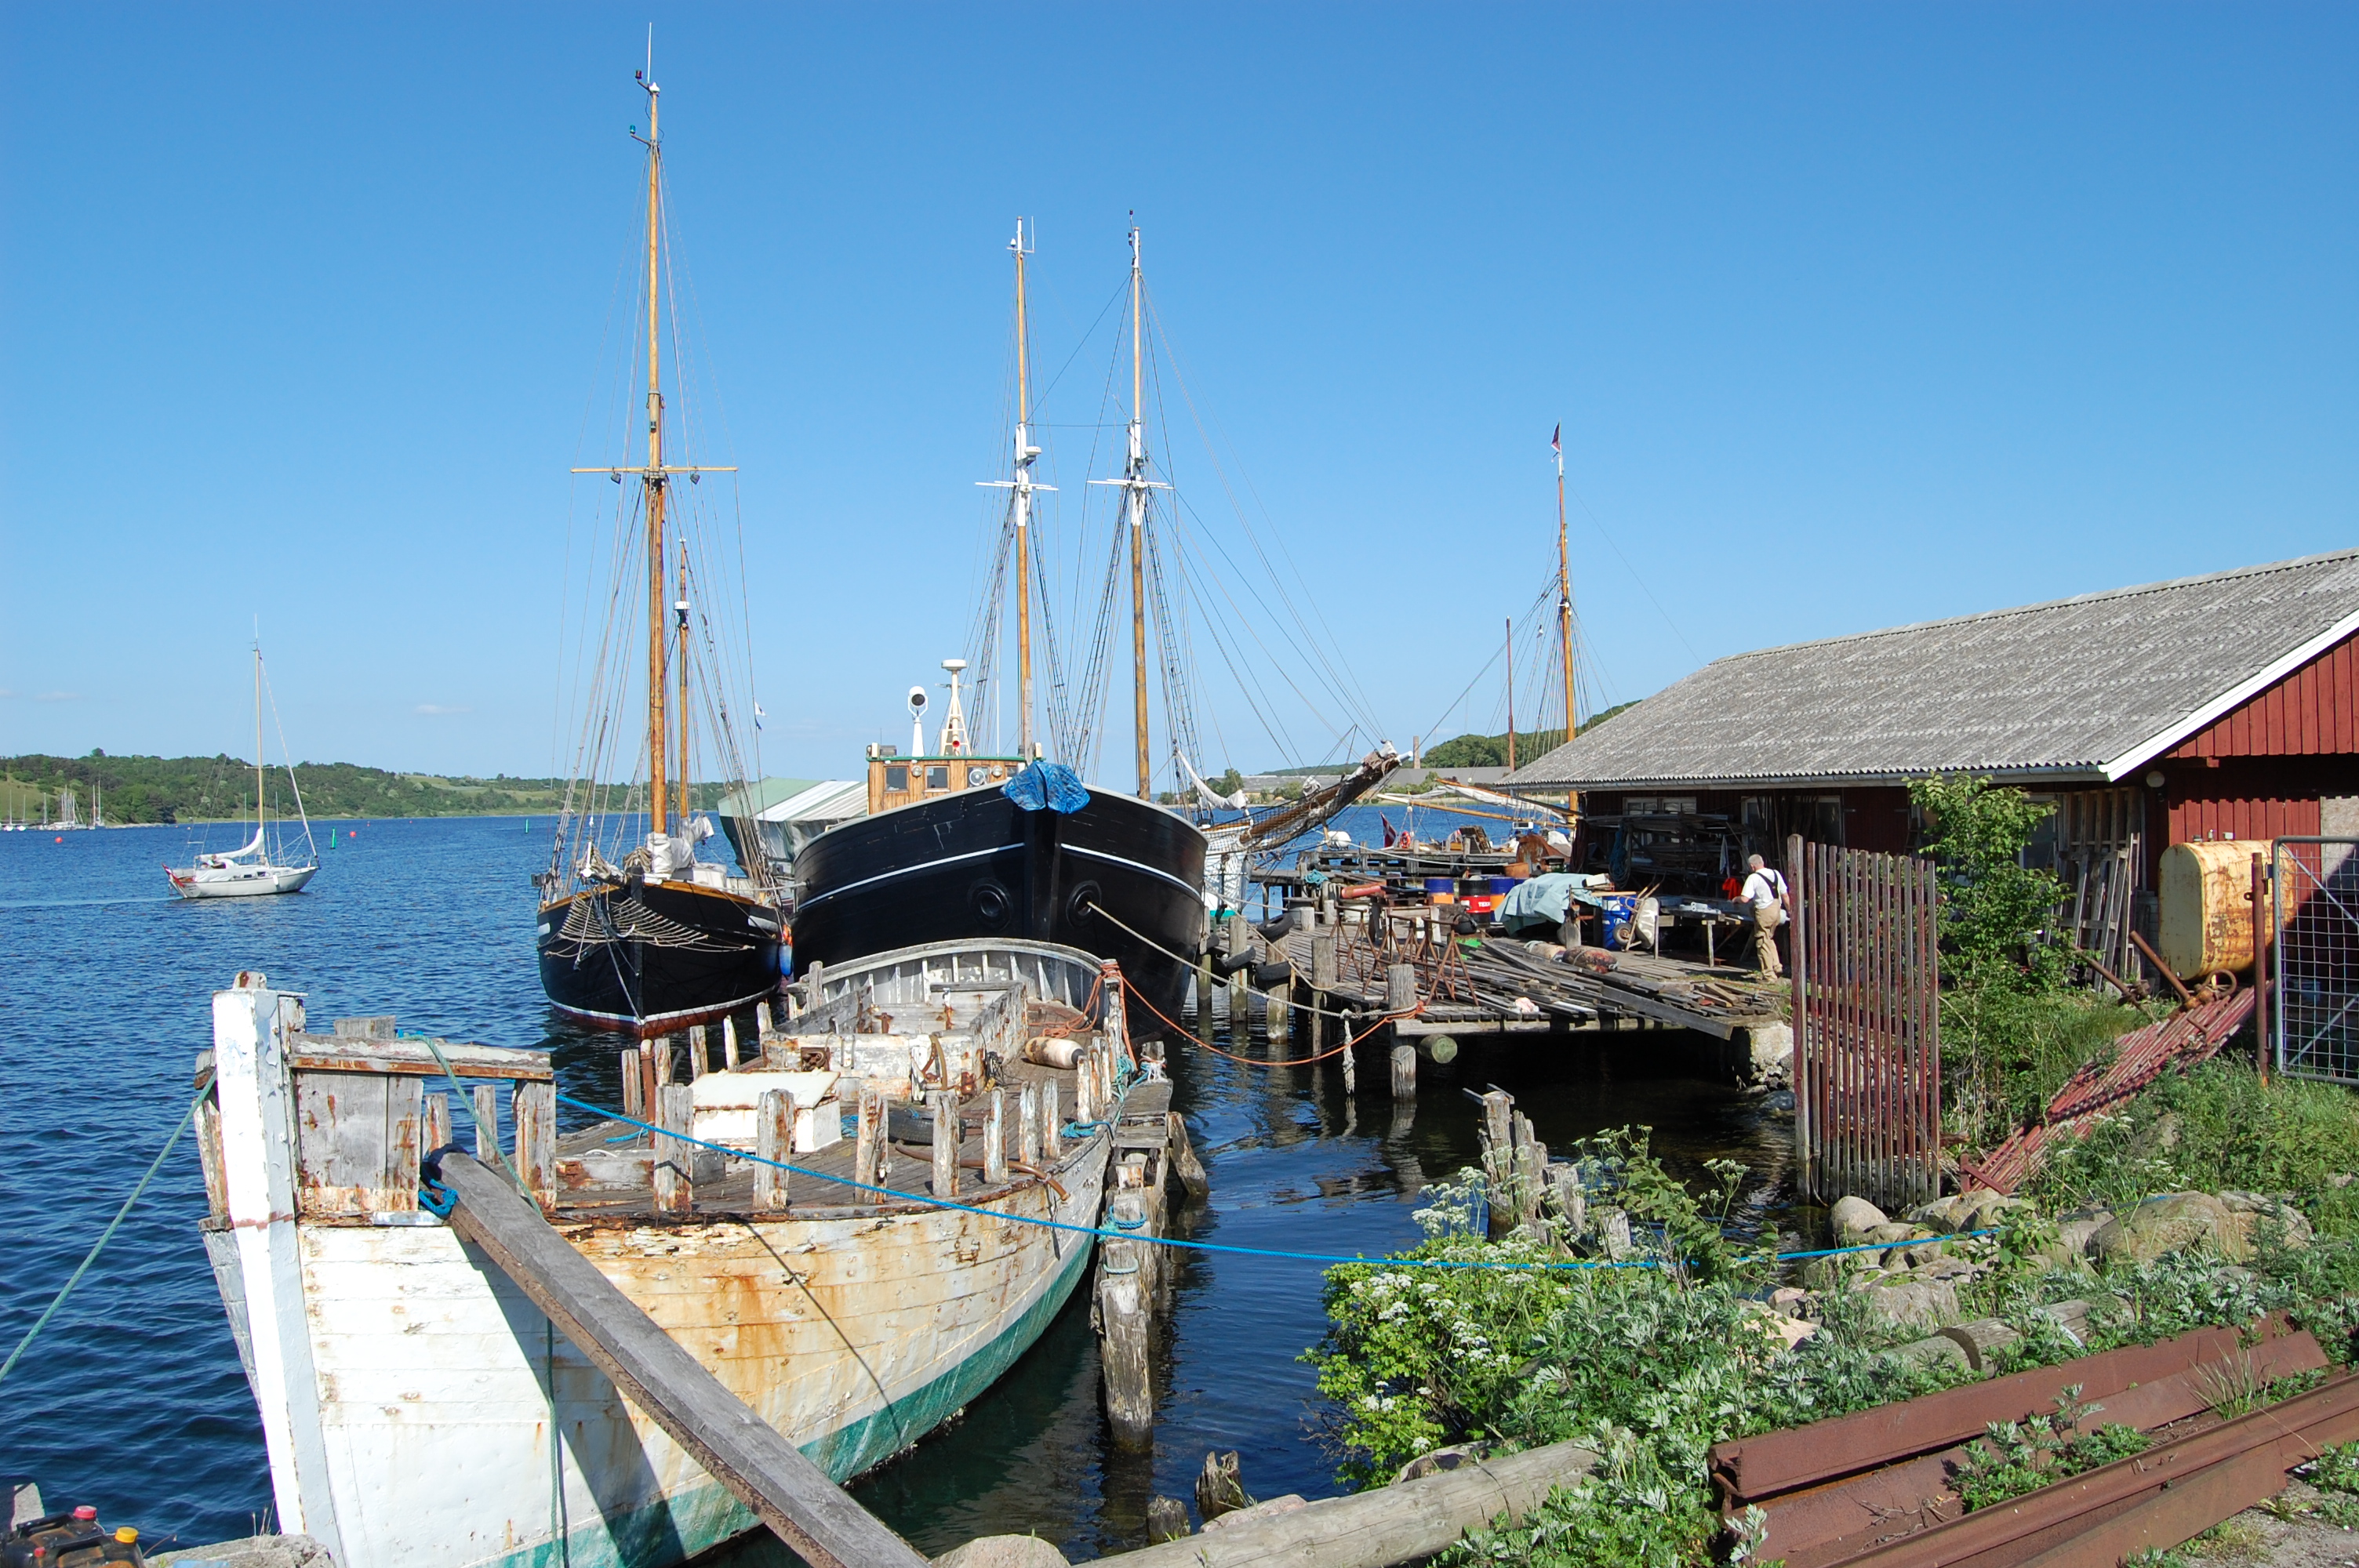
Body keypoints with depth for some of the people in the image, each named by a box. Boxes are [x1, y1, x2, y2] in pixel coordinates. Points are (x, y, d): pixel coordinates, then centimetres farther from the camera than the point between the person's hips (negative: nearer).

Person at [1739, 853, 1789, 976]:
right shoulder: (1775, 873, 8)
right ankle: (1777, 966, 18)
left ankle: (1769, 974, 5)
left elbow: (1745, 899, -18)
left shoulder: (1753, 878, -12)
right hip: (1777, 910, 7)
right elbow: (1784, 894, 13)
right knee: (1769, 939, 23)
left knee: (1763, 943, 3)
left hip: (1764, 912, -7)